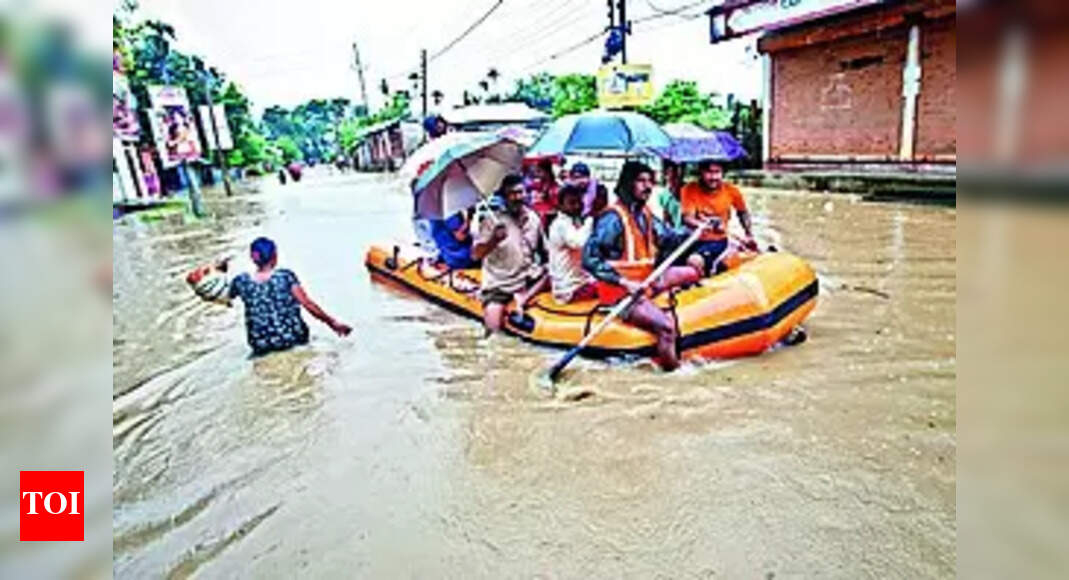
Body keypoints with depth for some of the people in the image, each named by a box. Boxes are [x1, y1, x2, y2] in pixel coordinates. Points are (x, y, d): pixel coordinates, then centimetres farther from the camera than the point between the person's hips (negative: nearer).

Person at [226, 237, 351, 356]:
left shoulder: (241, 281, -8)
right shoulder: (285, 276, -14)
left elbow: (228, 297, 13)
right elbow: (308, 305, -15)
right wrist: (333, 323, -6)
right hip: (292, 339, -2)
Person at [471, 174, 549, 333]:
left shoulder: (533, 217, 0)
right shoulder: (492, 220, -13)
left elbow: (541, 249, 10)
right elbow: (476, 255, -18)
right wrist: (494, 240, -34)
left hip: (526, 276, 4)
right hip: (498, 283, -4)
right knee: (493, 328, -16)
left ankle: (523, 299, -16)